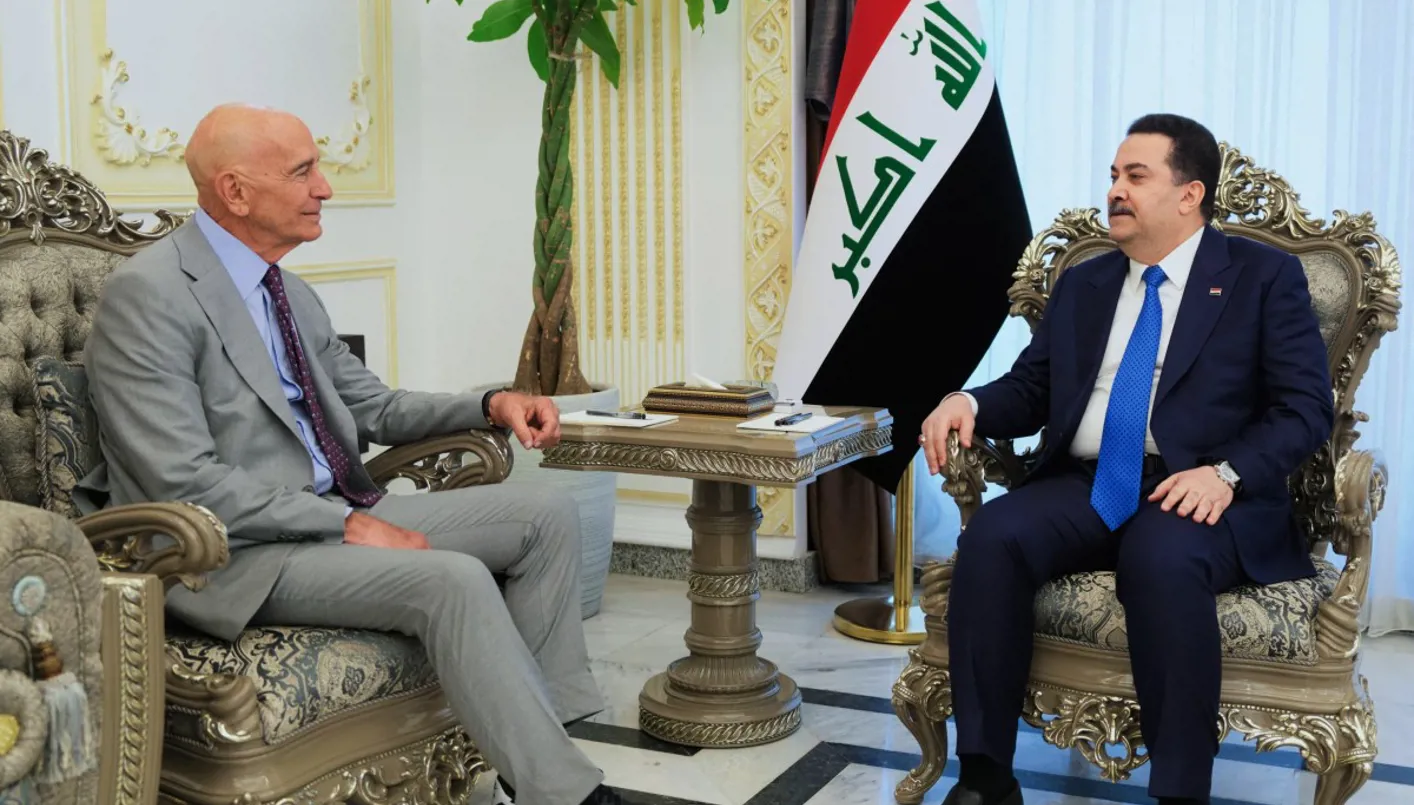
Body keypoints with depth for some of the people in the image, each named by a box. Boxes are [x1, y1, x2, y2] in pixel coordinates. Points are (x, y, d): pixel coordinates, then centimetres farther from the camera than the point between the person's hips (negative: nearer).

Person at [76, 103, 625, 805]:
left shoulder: (291, 294, 13)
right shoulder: (148, 294, -13)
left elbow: (374, 407, 22)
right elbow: (187, 485, -20)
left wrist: (492, 406, 5)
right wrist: (345, 524, -19)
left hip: (337, 514, 9)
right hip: (235, 557, -9)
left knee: (548, 514, -2)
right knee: (454, 579, -29)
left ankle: (546, 729, -1)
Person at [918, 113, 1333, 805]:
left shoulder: (1265, 276, 5)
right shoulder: (1081, 284, 20)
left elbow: (1307, 407, -3)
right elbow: (1029, 392, 18)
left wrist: (1226, 474, -20)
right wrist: (968, 401, -5)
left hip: (1198, 493, -4)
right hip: (1084, 487, 4)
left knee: (1164, 560, -38)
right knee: (991, 535, -26)